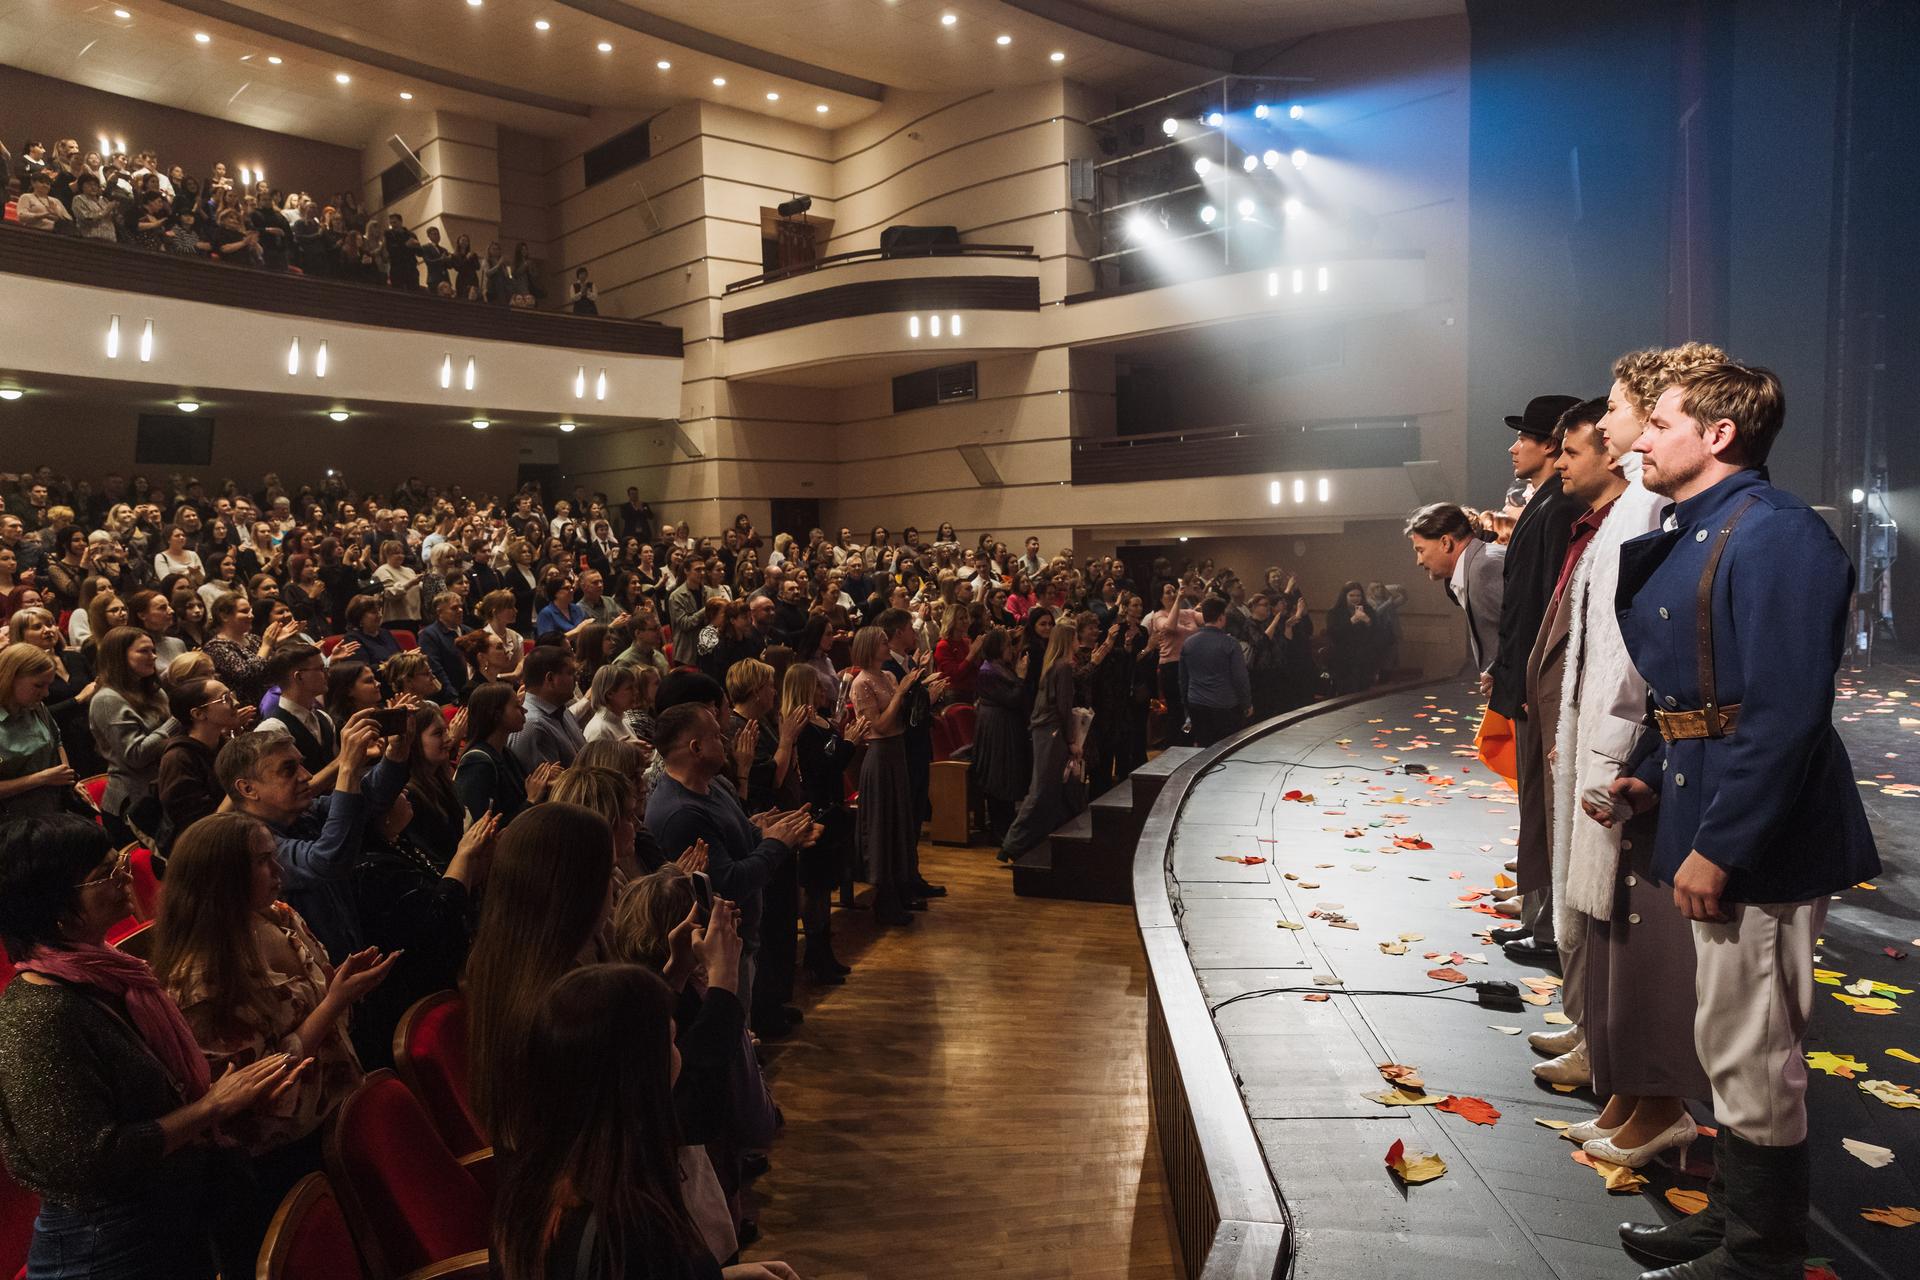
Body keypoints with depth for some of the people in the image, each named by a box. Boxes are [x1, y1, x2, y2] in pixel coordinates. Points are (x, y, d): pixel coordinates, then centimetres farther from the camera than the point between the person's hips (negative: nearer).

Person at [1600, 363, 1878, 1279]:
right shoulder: (1689, 536, 12)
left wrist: (1718, 845, -23)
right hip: (1713, 825, 10)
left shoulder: (1774, 535, -18)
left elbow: (1786, 714, -24)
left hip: (1759, 839, -10)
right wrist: (1650, 776, 5)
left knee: (1750, 1058, 4)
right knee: (1735, 1052, 21)